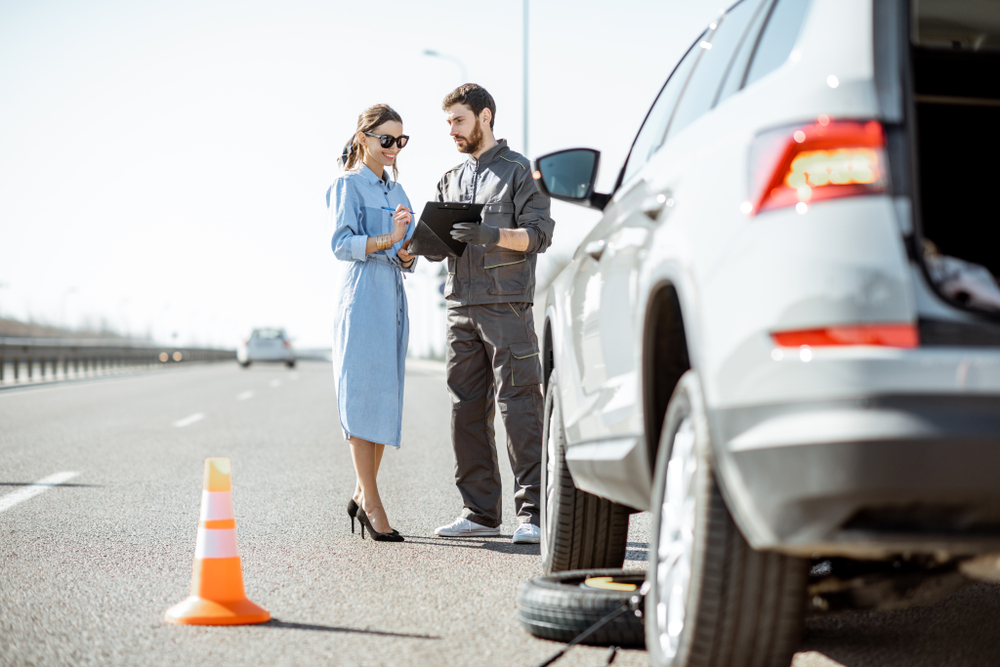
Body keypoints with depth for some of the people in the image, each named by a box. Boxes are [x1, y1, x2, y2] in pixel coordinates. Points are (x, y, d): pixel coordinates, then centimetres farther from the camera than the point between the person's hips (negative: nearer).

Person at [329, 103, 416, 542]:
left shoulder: (396, 190, 19)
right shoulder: (347, 185, -2)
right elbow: (342, 244, -14)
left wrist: (407, 254, -2)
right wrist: (388, 240, -26)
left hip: (393, 300, 8)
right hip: (361, 299, -7)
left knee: (385, 396, 8)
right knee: (363, 395, -7)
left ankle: (362, 495, 17)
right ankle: (371, 503, -6)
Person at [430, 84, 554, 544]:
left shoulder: (518, 170, 3)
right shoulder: (451, 181, 21)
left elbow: (539, 234, -7)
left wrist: (490, 235, -22)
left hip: (506, 306, -6)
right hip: (460, 307, 6)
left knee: (519, 407, -9)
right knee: (467, 411, 4)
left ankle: (531, 513, -8)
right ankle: (480, 511, 10)